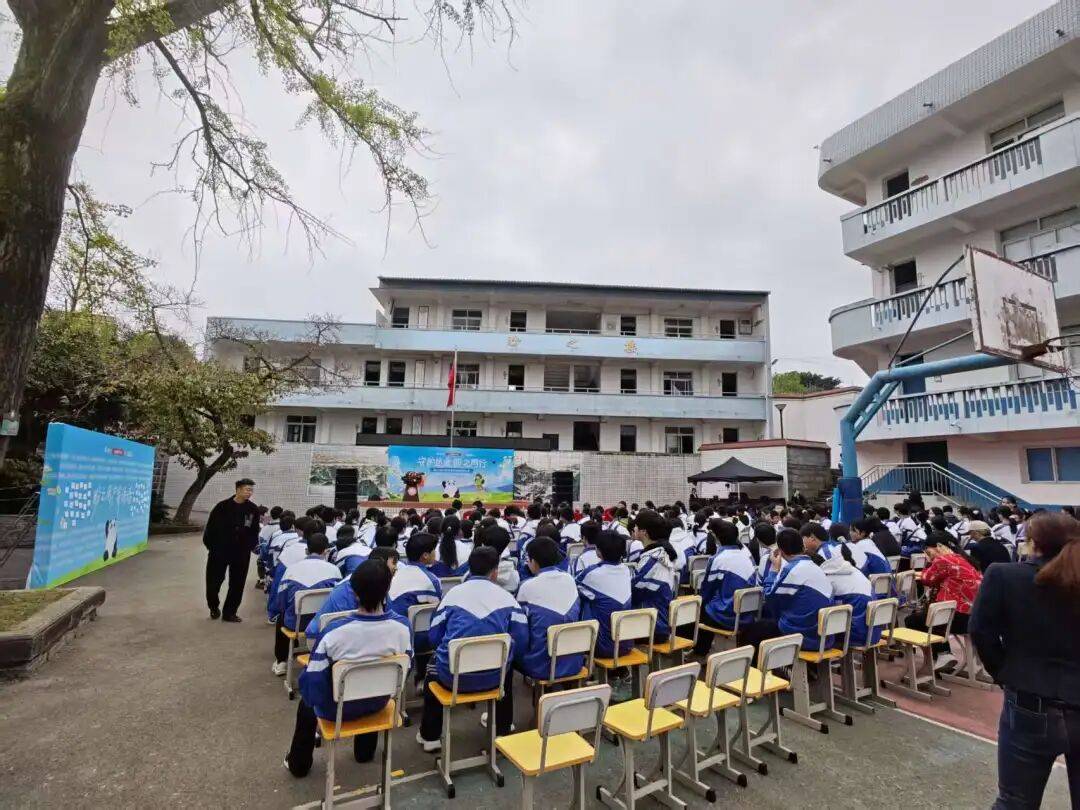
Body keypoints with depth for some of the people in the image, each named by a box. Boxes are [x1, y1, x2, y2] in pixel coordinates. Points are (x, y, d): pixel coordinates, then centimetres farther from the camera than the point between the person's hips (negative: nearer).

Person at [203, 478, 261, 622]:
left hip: (241, 554, 2)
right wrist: (210, 545, -8)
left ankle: (229, 612, 20)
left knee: (237, 584, 6)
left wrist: (252, 545, -4)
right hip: (219, 551, -2)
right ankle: (214, 607, 35)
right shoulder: (222, 506, -7)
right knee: (213, 581, 8)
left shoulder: (253, 510, 0)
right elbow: (210, 527, -3)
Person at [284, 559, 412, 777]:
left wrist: (311, 699, 2)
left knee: (307, 701, 33)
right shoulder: (402, 627, -24)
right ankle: (365, 751, 55)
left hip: (337, 708, -2)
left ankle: (299, 763, 48)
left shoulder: (335, 631, -33)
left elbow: (311, 680, -21)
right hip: (379, 702, 2)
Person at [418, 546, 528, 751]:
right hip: (493, 677, 1)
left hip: (453, 675, 0)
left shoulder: (453, 594, -4)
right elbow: (521, 640, -3)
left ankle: (429, 736, 38)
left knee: (434, 663, 34)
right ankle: (502, 731, 42)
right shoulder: (506, 597, -2)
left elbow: (433, 637, 1)